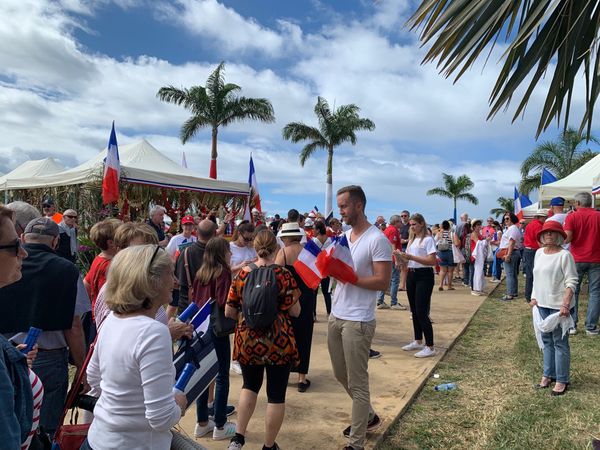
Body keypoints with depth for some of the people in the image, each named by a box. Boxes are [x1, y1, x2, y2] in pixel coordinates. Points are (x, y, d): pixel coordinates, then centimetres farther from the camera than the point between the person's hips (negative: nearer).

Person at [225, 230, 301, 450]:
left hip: (247, 341, 3)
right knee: (276, 394, 11)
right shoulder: (283, 275, -10)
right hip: (279, 343, -3)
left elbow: (229, 313, 4)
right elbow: (295, 312, -6)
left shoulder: (242, 274, -2)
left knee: (250, 385, 25)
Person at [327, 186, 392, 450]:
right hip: (335, 316, 9)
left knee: (358, 383, 3)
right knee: (341, 376, 20)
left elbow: (383, 282, -18)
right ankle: (368, 417, 42)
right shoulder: (344, 235, 11)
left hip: (358, 321, -8)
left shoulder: (377, 239, -14)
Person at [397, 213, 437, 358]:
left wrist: (411, 256, -22)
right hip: (411, 275, 8)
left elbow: (432, 261, -19)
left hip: (424, 276, -8)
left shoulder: (428, 239, -9)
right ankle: (418, 341, 27)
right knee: (414, 311, 14)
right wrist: (400, 256, -7)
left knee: (421, 312, -9)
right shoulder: (411, 240, 14)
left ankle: (430, 347, -1)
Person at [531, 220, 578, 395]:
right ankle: (548, 375, 27)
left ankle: (561, 380, 12)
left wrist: (566, 304, -22)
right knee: (547, 340, 15)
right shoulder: (539, 253, 8)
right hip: (542, 304, 7)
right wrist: (534, 297, 13)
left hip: (559, 306, -7)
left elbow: (571, 281, -15)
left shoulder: (564, 255, -13)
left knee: (560, 343, 2)